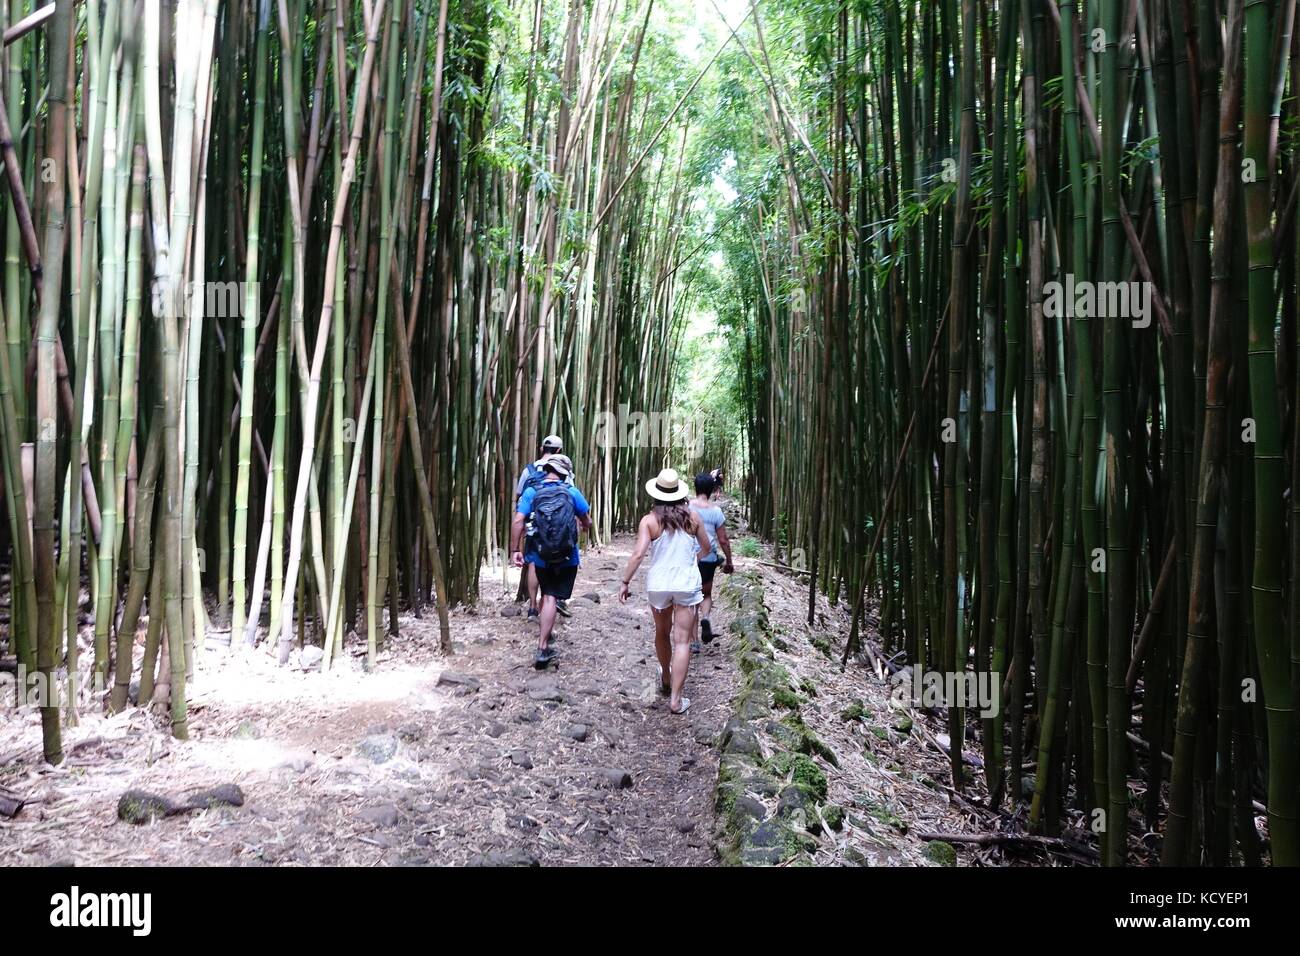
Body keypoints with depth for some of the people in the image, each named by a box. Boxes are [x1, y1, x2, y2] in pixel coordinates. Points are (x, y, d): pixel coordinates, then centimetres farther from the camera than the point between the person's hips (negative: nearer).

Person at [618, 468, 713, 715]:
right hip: (687, 583, 0)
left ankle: (666, 680, 43)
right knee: (682, 641, 0)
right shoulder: (692, 518, -3)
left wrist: (625, 582, -8)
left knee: (662, 633, 23)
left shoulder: (649, 521, -8)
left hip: (658, 584, 1)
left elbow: (638, 554, -17)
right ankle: (675, 699, -3)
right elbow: (706, 548, 9)